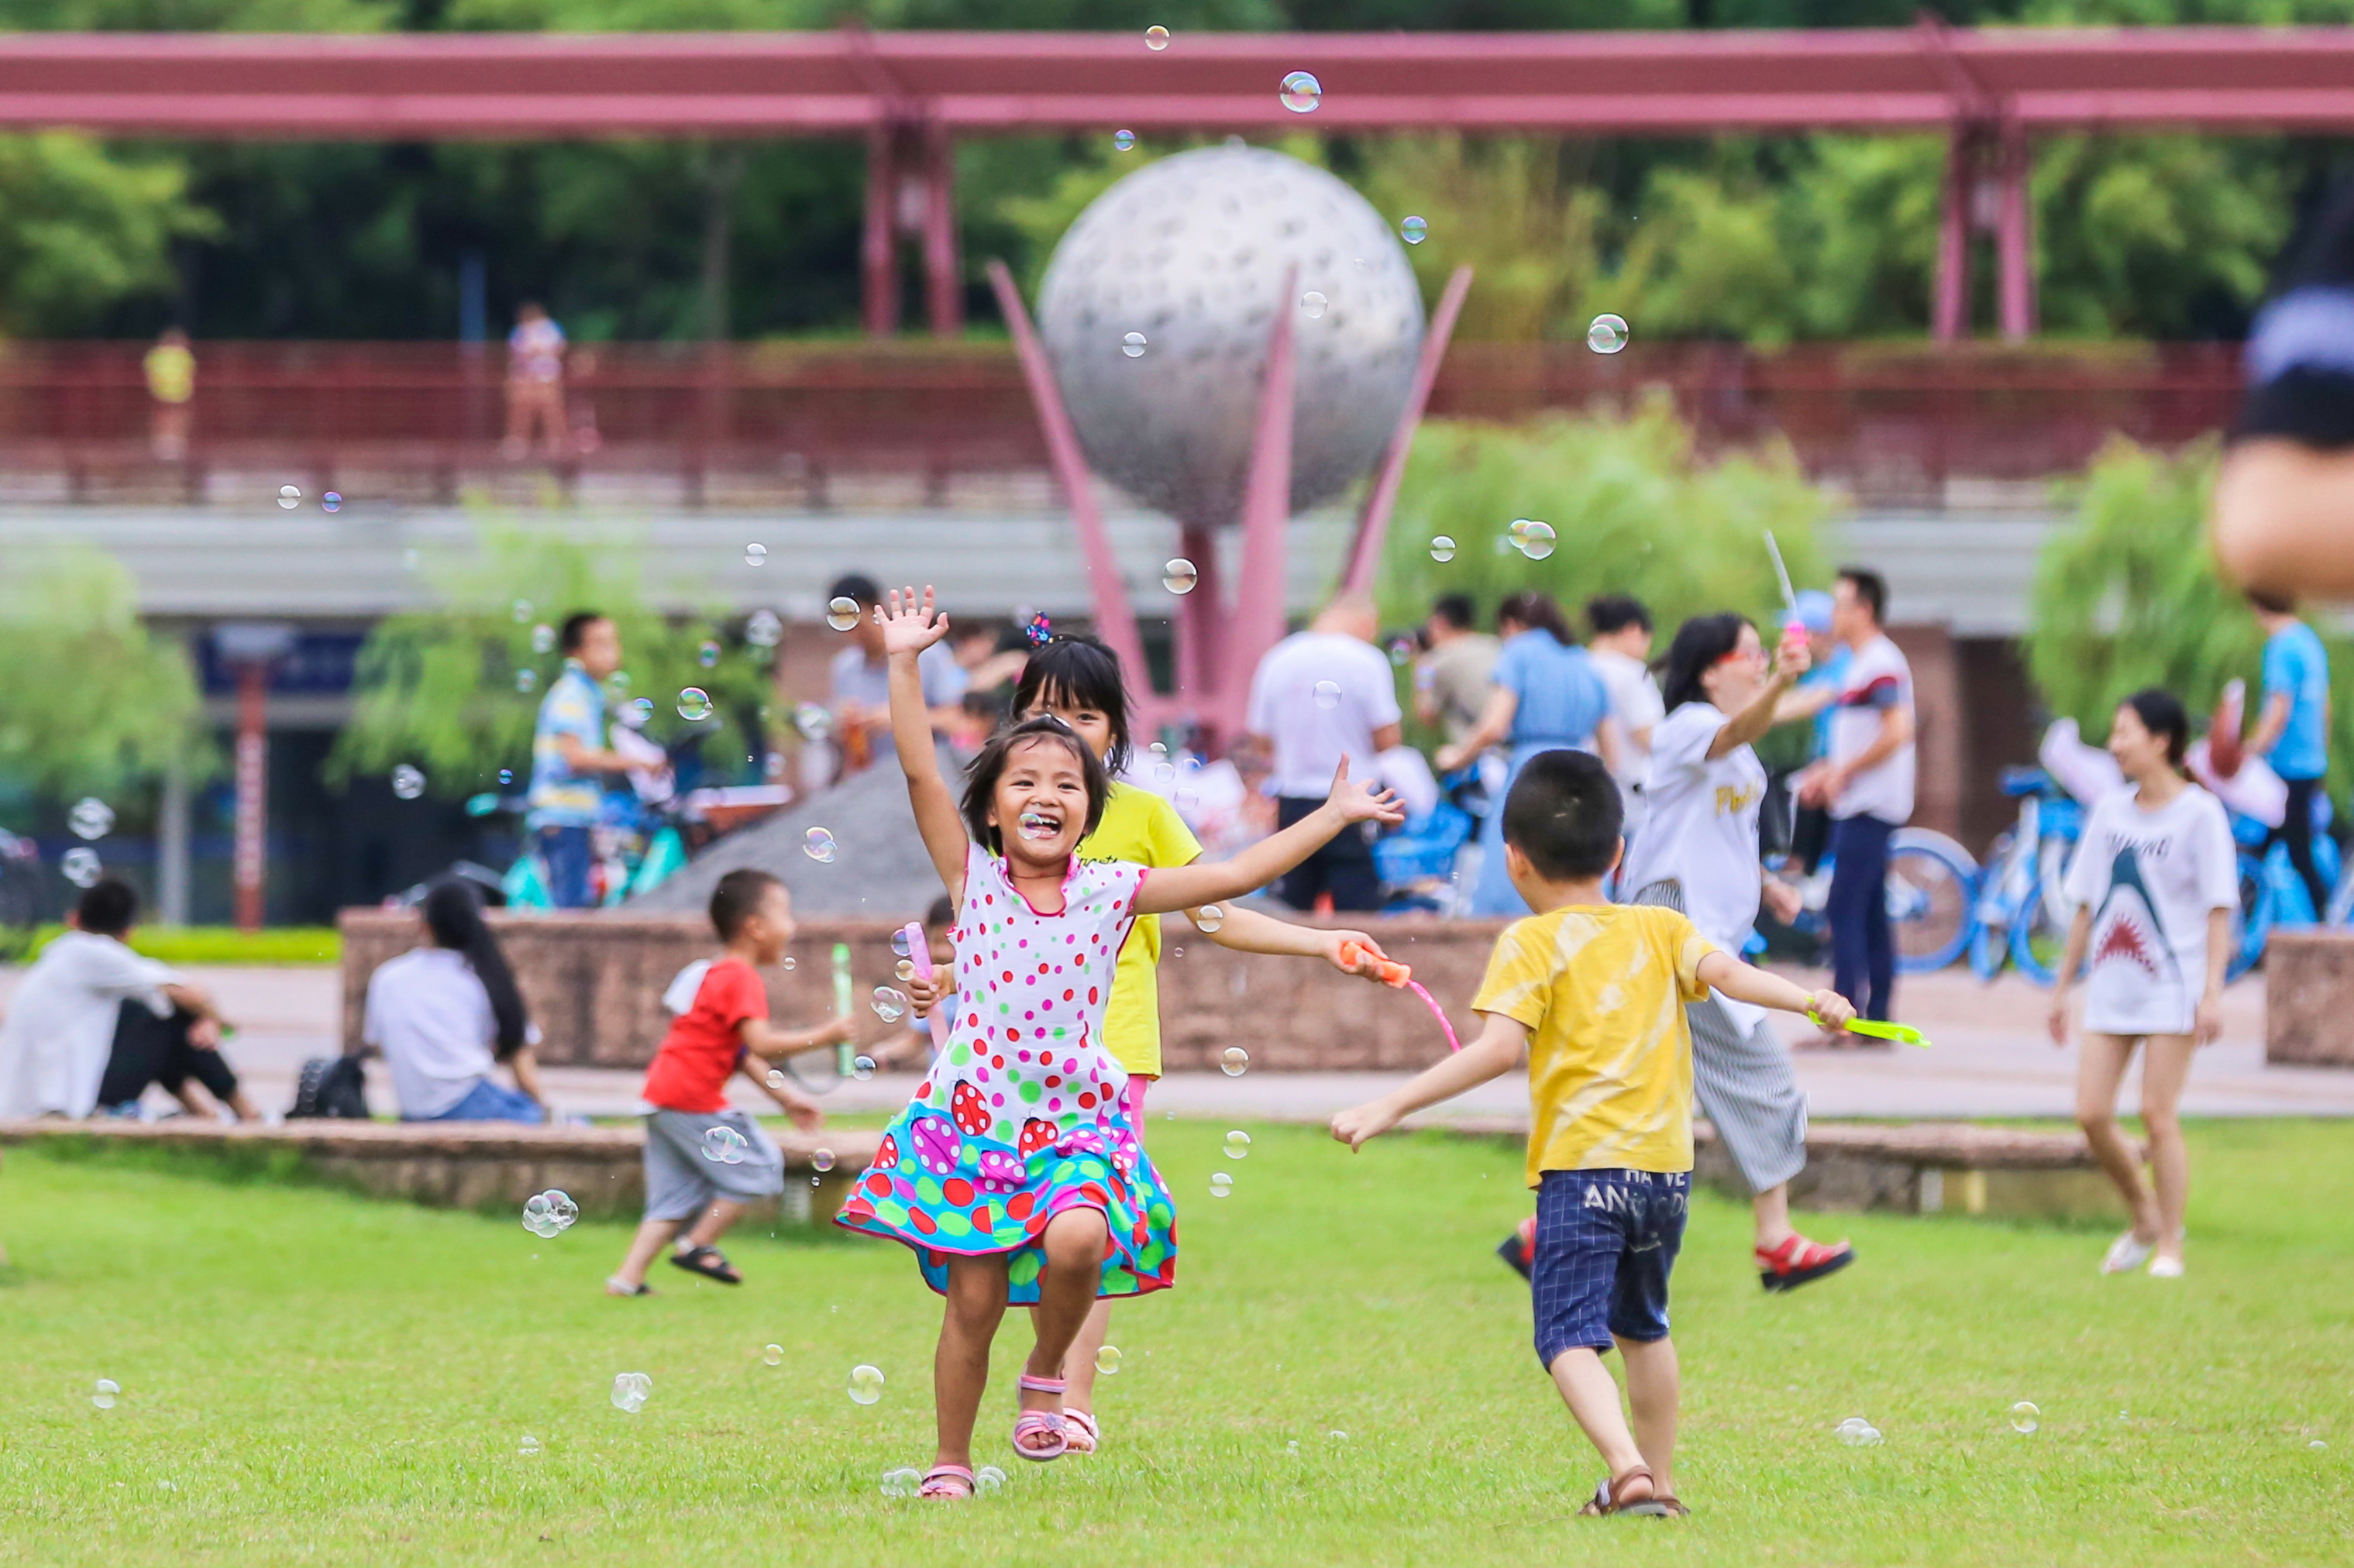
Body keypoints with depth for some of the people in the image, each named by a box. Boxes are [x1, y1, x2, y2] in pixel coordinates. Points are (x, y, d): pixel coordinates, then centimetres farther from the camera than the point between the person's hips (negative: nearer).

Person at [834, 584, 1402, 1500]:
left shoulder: (1111, 893, 1)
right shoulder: (973, 880, -2)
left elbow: (1236, 875, 3)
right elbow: (921, 774, -10)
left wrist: (1335, 815, 2)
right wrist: (905, 665, -17)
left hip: (1076, 1120, 0)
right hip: (973, 1115, 0)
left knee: (1077, 1239, -29)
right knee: (973, 1301, 0)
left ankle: (1047, 1374, -1)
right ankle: (950, 1465, 19)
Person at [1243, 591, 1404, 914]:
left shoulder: (1277, 660, 4)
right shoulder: (1366, 662, -8)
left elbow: (1260, 739, 7)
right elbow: (1388, 738, -9)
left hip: (1292, 802, 4)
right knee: (1356, 908, -2)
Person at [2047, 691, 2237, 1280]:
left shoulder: (2200, 815, -6)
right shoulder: (2109, 813, 10)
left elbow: (2219, 910, -8)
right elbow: (2086, 905, 16)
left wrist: (2212, 992, -15)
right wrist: (2063, 985, 15)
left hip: (2172, 988, -5)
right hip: (2111, 986, 5)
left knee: (2158, 1115, -8)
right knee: (2092, 1114, -3)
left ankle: (2169, 1247, 2)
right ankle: (2144, 1219, 17)